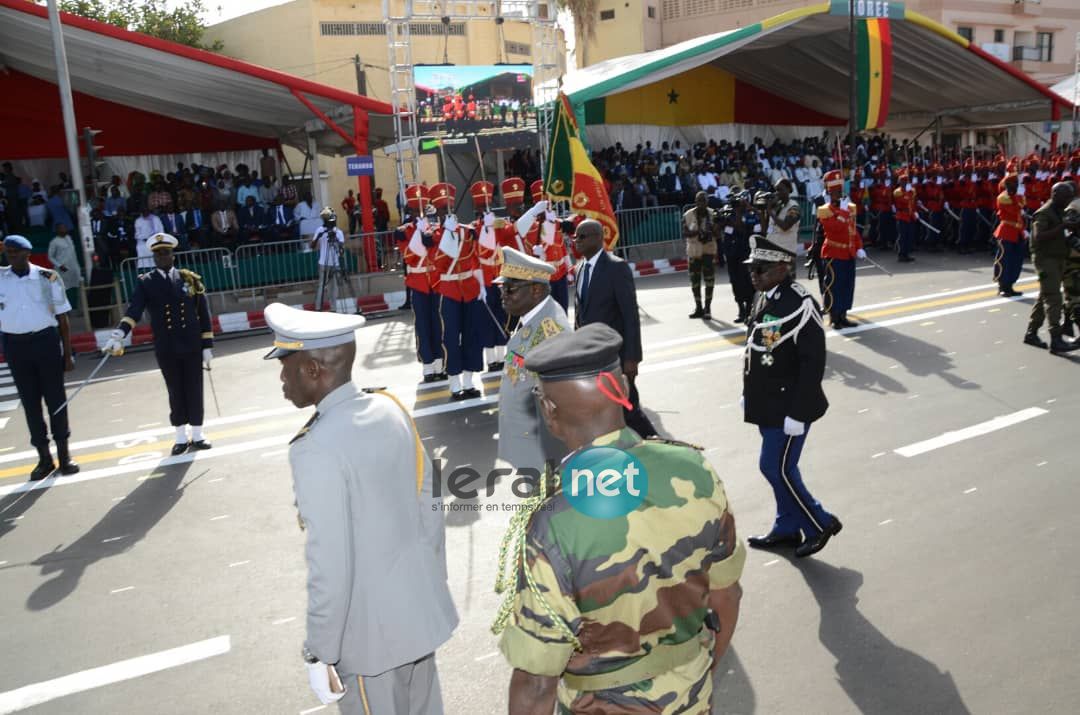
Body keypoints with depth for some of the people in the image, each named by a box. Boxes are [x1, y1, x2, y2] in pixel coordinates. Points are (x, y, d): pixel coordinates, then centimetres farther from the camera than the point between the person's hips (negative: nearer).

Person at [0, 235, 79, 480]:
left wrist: (67, 354, 1)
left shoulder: (48, 277, -3)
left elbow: (62, 318, 2)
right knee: (29, 402, 8)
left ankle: (63, 453, 18)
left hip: (46, 341, -2)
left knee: (55, 398, 5)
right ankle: (44, 457, 19)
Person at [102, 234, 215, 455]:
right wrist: (118, 335, -32)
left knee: (194, 391, 6)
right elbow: (133, 311, -15)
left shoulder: (190, 278, 3)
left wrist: (207, 345, -1)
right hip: (166, 349, 0)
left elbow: (203, 315, 3)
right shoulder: (145, 283, 0)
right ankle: (181, 437, 19)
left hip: (192, 347, 0)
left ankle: (197, 435, 18)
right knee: (175, 393, 8)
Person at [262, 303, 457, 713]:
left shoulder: (316, 451, -26)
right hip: (421, 609, 7)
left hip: (371, 632, -6)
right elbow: (431, 507, 5)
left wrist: (320, 654, -10)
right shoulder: (391, 410, -4)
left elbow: (330, 570, -24)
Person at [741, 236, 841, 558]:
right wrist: (748, 393, 17)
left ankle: (820, 523, 17)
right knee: (779, 467, 17)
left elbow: (813, 362, -22)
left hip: (789, 405, -8)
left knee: (776, 468, -3)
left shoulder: (800, 304, -21)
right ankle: (787, 528, 33)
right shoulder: (763, 297, 5)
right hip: (768, 403, 8)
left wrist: (797, 413, -21)